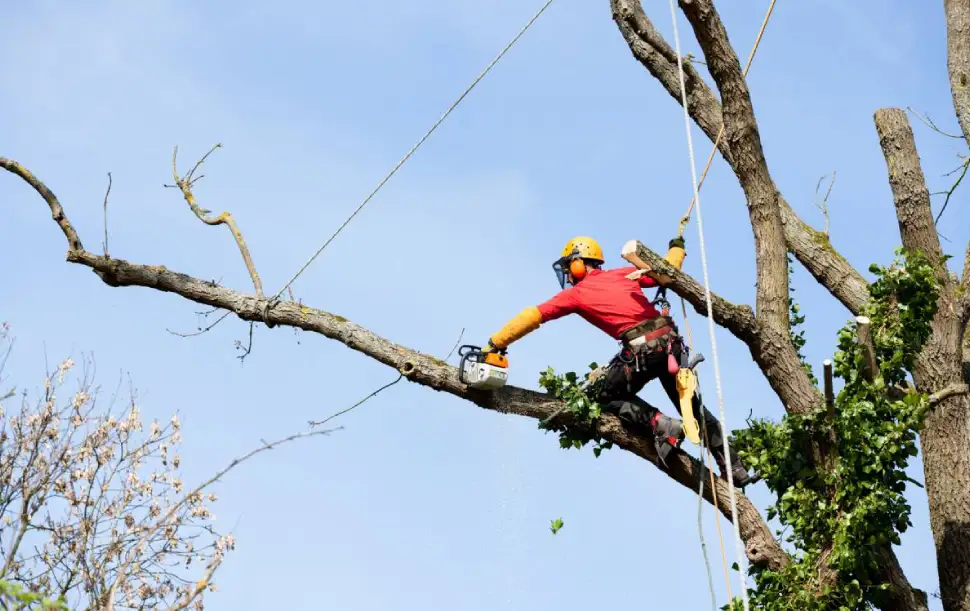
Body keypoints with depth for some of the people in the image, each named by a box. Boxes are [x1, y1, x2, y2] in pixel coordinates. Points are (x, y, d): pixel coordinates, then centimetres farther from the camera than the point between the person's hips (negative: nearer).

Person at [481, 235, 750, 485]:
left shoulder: (576, 293, 9)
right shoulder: (623, 274, 19)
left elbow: (532, 316, 8)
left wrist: (495, 344, 12)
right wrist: (677, 247, 45)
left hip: (641, 349, -6)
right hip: (670, 341, 6)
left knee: (606, 395, 16)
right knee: (692, 405, 19)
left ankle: (659, 424, -5)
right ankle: (733, 467, 17)